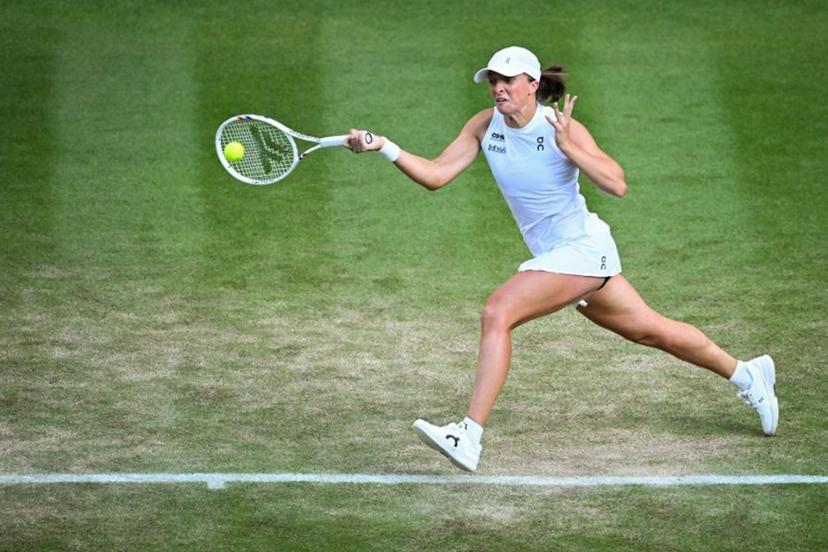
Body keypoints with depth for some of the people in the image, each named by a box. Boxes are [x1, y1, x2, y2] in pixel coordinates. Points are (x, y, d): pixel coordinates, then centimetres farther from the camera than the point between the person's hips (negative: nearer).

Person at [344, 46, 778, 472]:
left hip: (583, 248, -8)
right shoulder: (485, 126, -1)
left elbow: (617, 185, -25)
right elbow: (436, 176, -4)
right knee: (652, 331, 21)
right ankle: (747, 375, 40)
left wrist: (567, 147, -33)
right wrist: (384, 147, -17)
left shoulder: (563, 128, -18)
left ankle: (468, 438, -28)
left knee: (496, 314, -25)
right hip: (553, 256, 8)